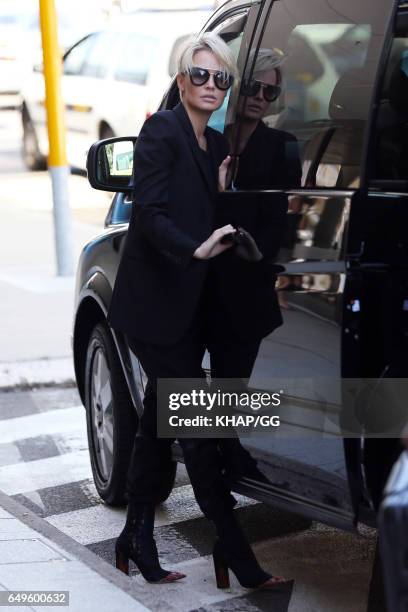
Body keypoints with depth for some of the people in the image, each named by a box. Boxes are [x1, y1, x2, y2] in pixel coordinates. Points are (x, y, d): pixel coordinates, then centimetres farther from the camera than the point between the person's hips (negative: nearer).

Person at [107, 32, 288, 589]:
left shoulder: (217, 145, 14)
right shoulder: (162, 131, -10)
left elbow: (208, 223, 13)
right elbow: (149, 214, -19)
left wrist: (223, 194, -5)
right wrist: (197, 249, -32)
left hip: (190, 307, 8)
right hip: (156, 306, -8)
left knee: (160, 421, 13)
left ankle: (138, 540, 24)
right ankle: (234, 553, -1)